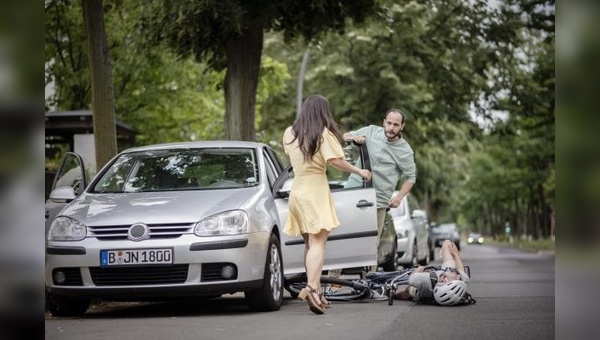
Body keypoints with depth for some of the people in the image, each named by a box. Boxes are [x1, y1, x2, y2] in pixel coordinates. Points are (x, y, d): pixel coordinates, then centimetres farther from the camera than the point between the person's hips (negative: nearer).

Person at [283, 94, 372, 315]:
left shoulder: (290, 134, 12)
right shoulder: (323, 134, -6)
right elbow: (335, 161, -16)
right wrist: (359, 171, -2)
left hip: (297, 193, 6)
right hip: (316, 192, -6)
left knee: (309, 244, 13)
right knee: (318, 243, -13)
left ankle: (316, 291, 12)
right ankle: (312, 288, -30)